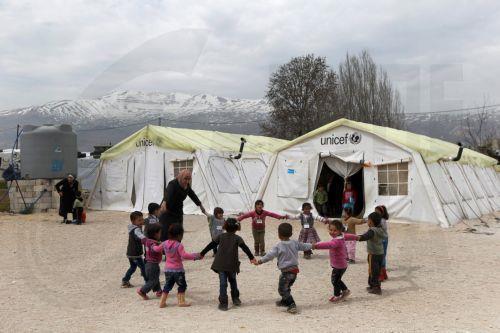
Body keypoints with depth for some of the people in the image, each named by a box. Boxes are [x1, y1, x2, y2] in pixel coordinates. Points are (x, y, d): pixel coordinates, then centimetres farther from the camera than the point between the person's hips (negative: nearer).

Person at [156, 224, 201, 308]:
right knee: (182, 285, 11)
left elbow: (157, 248, 16)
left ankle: (162, 302, 18)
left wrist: (154, 247, 38)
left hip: (167, 269, 6)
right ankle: (181, 301, 12)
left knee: (167, 285, 18)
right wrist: (195, 256, -26)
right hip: (178, 270, -6)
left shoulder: (165, 243, 0)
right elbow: (184, 255, -31)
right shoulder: (179, 245, -20)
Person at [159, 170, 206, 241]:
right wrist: (164, 202, -63)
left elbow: (192, 195, 19)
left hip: (178, 213, 7)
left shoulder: (187, 186, 0)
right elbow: (168, 193, -42)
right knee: (166, 236, -11)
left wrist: (200, 205, 32)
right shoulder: (173, 184, -21)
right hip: (167, 213, -7)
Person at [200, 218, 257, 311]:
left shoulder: (221, 236, 5)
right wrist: (251, 258, -9)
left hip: (220, 264, 0)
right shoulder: (237, 238, 0)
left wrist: (202, 253, 17)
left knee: (223, 283, 0)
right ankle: (235, 299, 27)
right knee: (233, 281, 22)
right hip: (232, 265, 0)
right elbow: (245, 248, -8)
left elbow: (211, 245, 8)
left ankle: (223, 303, -3)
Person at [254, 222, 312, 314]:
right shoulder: (295, 243, 2)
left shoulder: (278, 246, -14)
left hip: (286, 271, -7)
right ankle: (285, 301, 41)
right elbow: (304, 246, 16)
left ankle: (292, 305, -11)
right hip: (295, 269, 7)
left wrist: (260, 261, -11)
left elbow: (269, 256, -18)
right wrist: (312, 245, 36)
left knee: (282, 289, -1)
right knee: (286, 287, 25)